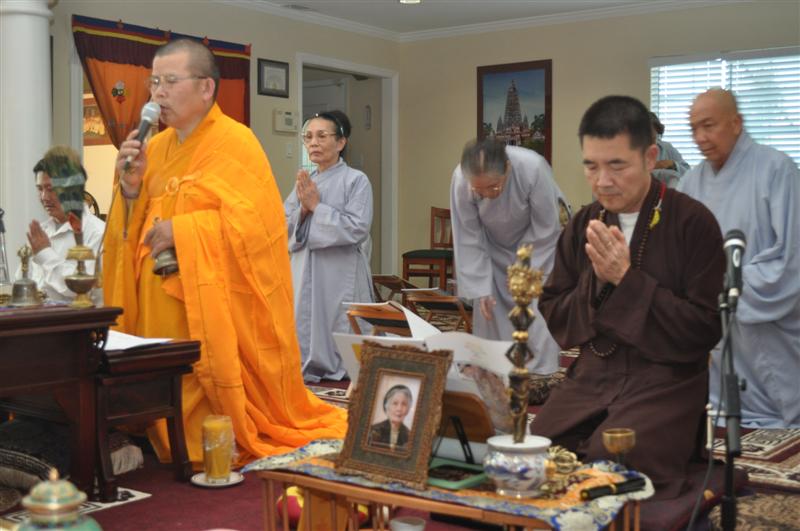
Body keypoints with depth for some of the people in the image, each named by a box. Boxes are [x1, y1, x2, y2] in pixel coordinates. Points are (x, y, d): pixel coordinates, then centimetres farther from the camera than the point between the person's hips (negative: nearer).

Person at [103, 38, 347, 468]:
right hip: (162, 311, 6)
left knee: (218, 414, -5)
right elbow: (133, 232, 14)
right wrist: (131, 189, -5)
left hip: (217, 310, -6)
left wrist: (180, 232, -17)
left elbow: (253, 224, -17)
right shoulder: (154, 149, 12)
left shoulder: (235, 143, -8)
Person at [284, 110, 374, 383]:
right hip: (305, 277, 6)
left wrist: (316, 206, -11)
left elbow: (357, 229, -16)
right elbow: (283, 232, 10)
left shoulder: (356, 180, -5)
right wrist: (302, 209, -9)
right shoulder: (303, 182, 13)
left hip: (341, 280, -6)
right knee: (304, 337, 7)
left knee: (340, 345, -5)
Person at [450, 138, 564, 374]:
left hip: (538, 244, -2)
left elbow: (547, 230, -23)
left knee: (537, 318, -13)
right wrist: (480, 289, -18)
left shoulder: (533, 169, -36)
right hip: (494, 248, 3)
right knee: (488, 314, 2)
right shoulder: (461, 180, -28)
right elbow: (468, 240, -17)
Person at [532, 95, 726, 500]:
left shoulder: (692, 222, -8)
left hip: (667, 382, -4)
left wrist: (626, 279, -16)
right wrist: (596, 281, -11)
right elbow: (554, 318, 9)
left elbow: (705, 330, -10)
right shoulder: (583, 225, 7)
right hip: (591, 377, 5)